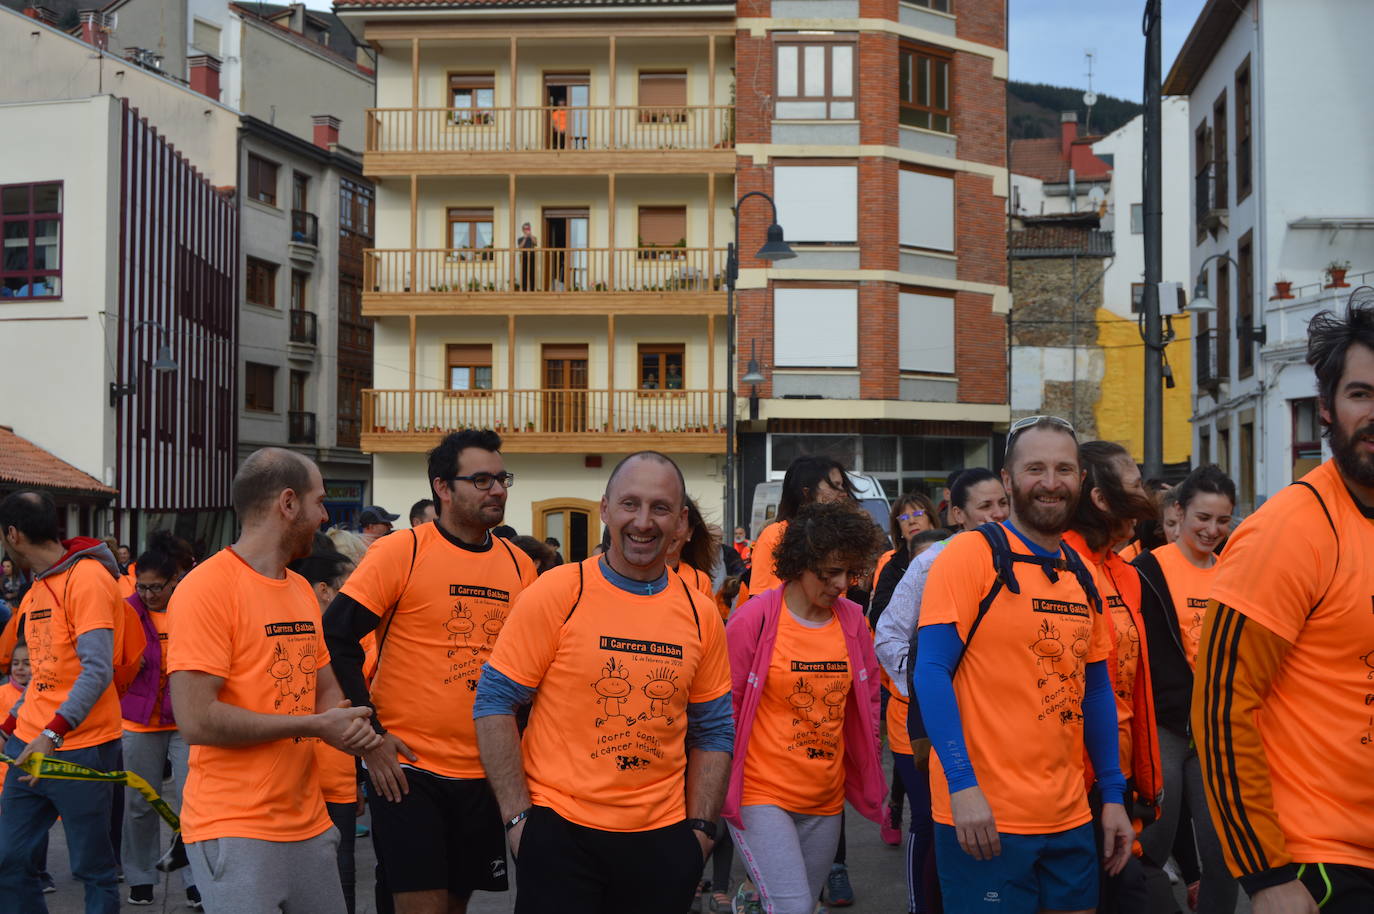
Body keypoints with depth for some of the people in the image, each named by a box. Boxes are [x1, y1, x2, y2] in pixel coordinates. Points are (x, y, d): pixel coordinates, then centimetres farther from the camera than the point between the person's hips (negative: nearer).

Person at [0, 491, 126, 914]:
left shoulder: (87, 579, -13)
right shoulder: (35, 592, 15)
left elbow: (97, 672, -22)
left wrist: (53, 735, -29)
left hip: (79, 748, -8)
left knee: (93, 869, 2)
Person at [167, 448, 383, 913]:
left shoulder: (302, 590, 11)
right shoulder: (206, 587, -14)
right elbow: (197, 719, -20)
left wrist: (350, 725, -4)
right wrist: (315, 726, -14)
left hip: (310, 823, 8)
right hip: (234, 831, -7)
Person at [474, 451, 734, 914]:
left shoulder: (701, 615, 2)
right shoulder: (555, 594, -8)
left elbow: (713, 731, 10)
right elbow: (494, 704, -6)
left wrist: (701, 827, 3)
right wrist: (518, 817, -10)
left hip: (662, 841, 4)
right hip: (558, 834, -3)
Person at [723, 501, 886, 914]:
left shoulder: (853, 621, 2)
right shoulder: (754, 619, -11)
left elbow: (867, 698, 14)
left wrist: (867, 769, 13)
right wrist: (720, 784, -2)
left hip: (827, 801, 5)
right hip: (761, 796, -5)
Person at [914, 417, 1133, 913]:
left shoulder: (1081, 575, 11)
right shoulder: (971, 554, -9)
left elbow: (1096, 689, 16)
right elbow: (931, 672, -14)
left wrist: (1113, 796, 12)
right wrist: (962, 784, -21)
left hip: (1071, 817, 6)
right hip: (984, 817, -6)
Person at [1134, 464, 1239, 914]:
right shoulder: (1150, 570, -7)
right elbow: (1154, 659, -8)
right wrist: (1194, 717, -12)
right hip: (1165, 728, -4)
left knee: (1223, 850, 3)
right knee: (1152, 847, 1)